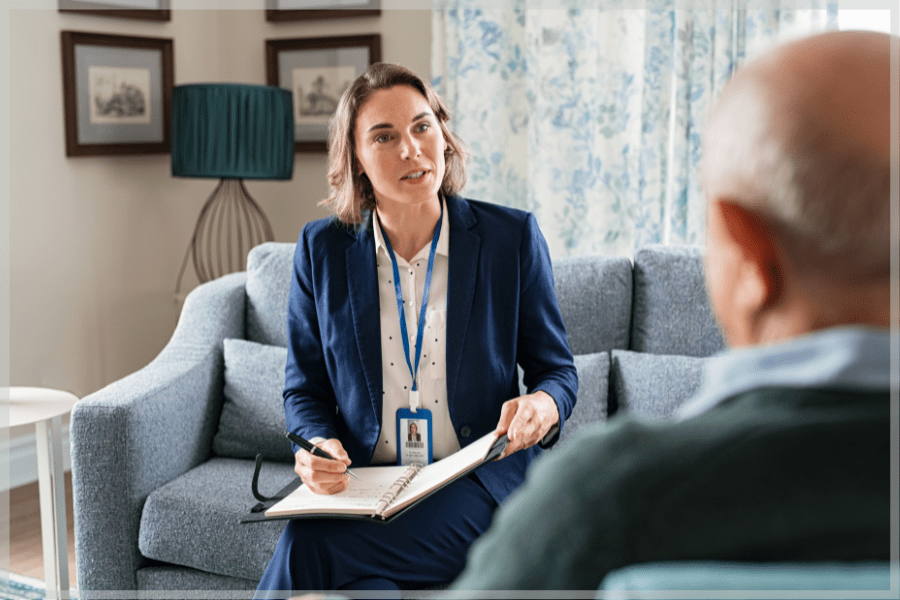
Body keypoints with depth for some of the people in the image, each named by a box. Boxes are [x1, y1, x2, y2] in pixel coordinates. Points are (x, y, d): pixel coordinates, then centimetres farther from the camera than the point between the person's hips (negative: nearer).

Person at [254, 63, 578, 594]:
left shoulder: (513, 237, -1)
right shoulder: (322, 250, 4)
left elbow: (556, 370, 7)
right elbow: (305, 389, 11)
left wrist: (544, 407, -18)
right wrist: (316, 447, -12)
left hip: (478, 487, -2)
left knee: (310, 545, -28)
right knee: (369, 586, -31)